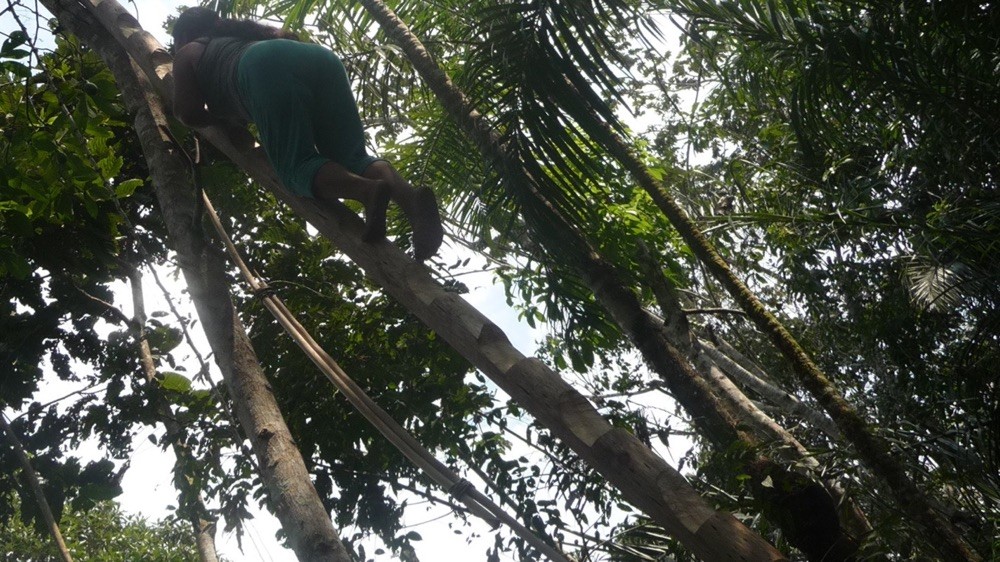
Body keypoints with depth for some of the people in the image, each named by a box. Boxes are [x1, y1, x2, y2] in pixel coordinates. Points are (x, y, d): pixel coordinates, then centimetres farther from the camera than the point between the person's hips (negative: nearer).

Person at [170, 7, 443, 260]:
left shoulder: (188, 53, 32)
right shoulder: (247, 31, 48)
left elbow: (188, 114, 19)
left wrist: (225, 118, 37)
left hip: (266, 67, -5)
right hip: (320, 57, 5)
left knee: (298, 166, -9)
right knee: (352, 159, -2)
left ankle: (368, 190, -41)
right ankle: (410, 195, -35)